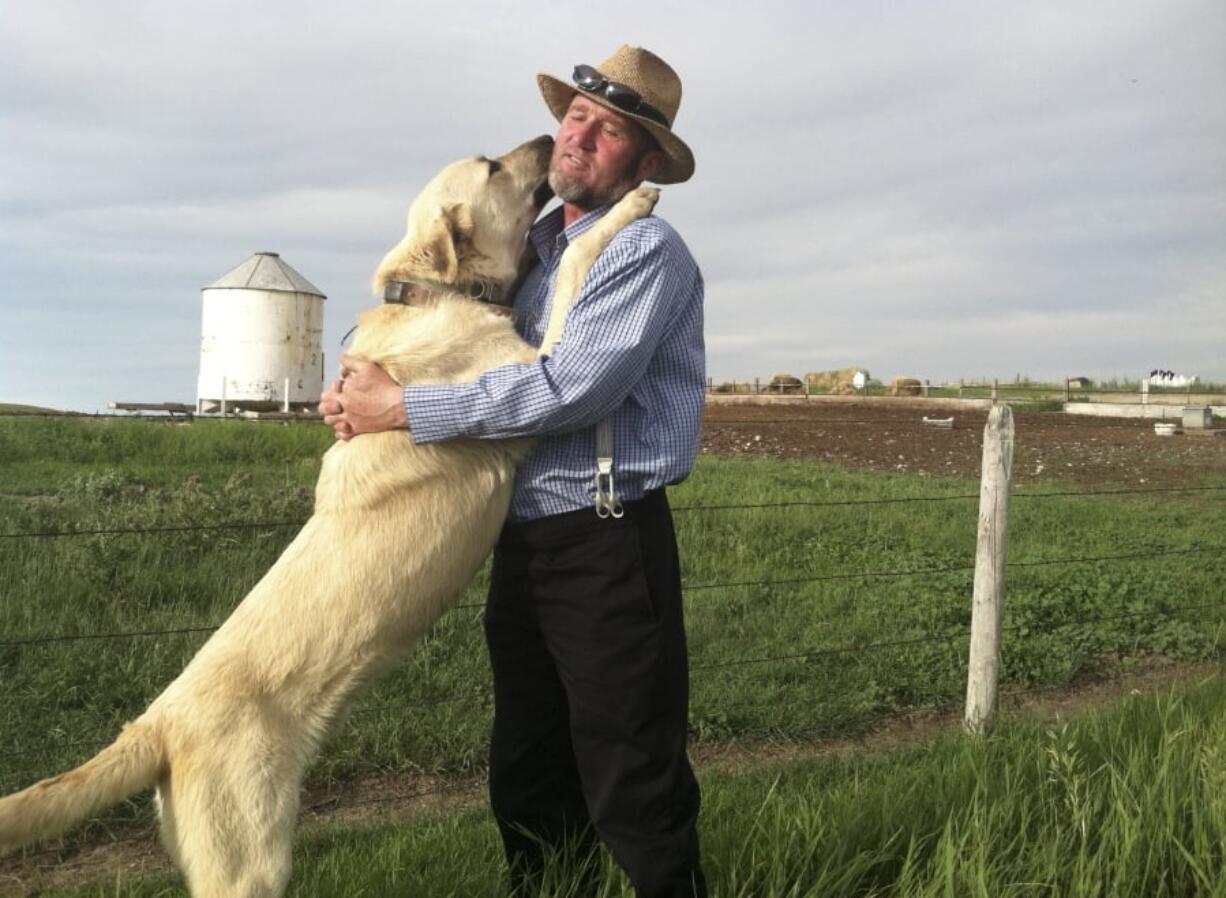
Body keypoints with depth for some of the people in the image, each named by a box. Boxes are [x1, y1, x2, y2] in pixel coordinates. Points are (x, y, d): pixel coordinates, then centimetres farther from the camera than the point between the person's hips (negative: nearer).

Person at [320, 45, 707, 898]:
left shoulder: (646, 250, -10)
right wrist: (362, 387, -2)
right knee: (528, 776, 18)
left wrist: (402, 408, -19)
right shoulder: (531, 244, 15)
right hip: (521, 541, 8)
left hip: (607, 546, -8)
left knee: (632, 782, 0)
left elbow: (573, 388, -23)